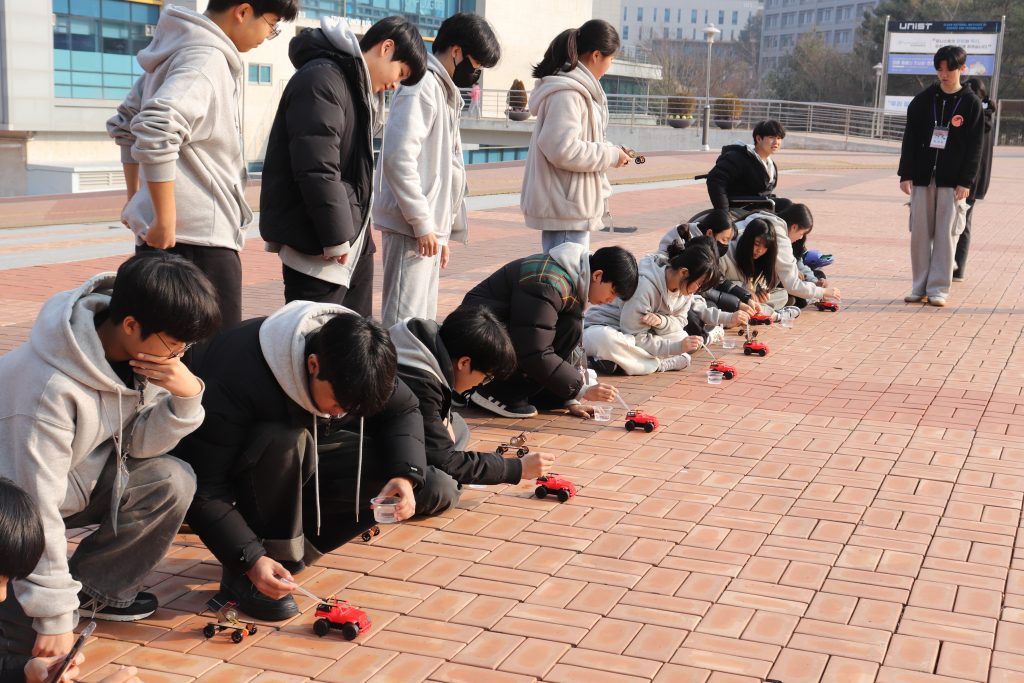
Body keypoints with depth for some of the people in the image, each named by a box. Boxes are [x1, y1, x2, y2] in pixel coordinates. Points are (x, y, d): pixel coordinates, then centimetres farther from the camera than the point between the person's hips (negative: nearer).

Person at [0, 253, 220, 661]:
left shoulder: (139, 352, -12)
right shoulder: (51, 388, -35)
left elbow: (138, 443, -5)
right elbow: (36, 506, -31)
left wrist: (186, 397, -25)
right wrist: (55, 617, -26)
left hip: (75, 478, 7)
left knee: (171, 482, -14)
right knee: (33, 636, -22)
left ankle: (96, 592, 4)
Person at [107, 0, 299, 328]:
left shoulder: (181, 47, 16)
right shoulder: (207, 57, -14)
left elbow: (124, 123, 25)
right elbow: (157, 126, -30)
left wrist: (136, 198, 26)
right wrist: (165, 219, -25)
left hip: (182, 231, 10)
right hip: (198, 237, -10)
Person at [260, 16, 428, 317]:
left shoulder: (356, 85, 17)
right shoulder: (321, 79, -15)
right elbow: (317, 170, -22)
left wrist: (347, 232, 10)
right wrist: (337, 238, -18)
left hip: (349, 238, 10)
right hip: (317, 243, -10)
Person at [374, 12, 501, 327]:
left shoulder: (444, 92, 18)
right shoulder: (422, 87, -12)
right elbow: (399, 157, -22)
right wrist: (422, 222, -19)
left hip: (429, 226, 10)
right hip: (412, 228, -10)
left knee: (423, 319, 13)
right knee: (405, 322, -9)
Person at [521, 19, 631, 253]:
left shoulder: (578, 88, 15)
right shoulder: (566, 93, -17)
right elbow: (563, 150, -25)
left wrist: (611, 152, 9)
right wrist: (611, 155, -15)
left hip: (573, 206, 11)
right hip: (566, 207, -11)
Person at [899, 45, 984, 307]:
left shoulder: (971, 103, 0)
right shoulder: (923, 99, 5)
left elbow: (975, 146, -2)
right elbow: (910, 138, 6)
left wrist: (966, 181, -9)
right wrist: (906, 174, -1)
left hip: (952, 180, -2)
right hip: (922, 177, 2)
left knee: (946, 234, -2)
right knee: (920, 233, 3)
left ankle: (938, 288, 4)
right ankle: (920, 287, 10)